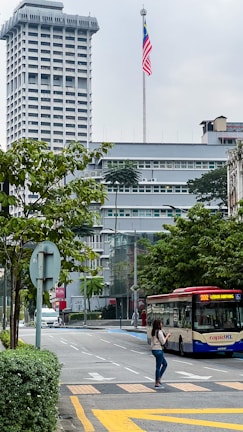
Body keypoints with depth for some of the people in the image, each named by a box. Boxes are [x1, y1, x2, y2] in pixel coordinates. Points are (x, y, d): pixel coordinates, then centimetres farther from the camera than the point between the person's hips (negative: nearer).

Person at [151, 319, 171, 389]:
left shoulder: (153, 332, 11)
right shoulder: (159, 332, -16)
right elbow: (163, 342, -15)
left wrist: (166, 337, 15)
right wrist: (167, 336, -1)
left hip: (154, 350, 10)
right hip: (158, 350, -10)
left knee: (165, 364, 19)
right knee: (158, 367, -2)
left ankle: (159, 379, 17)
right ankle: (157, 384, 3)